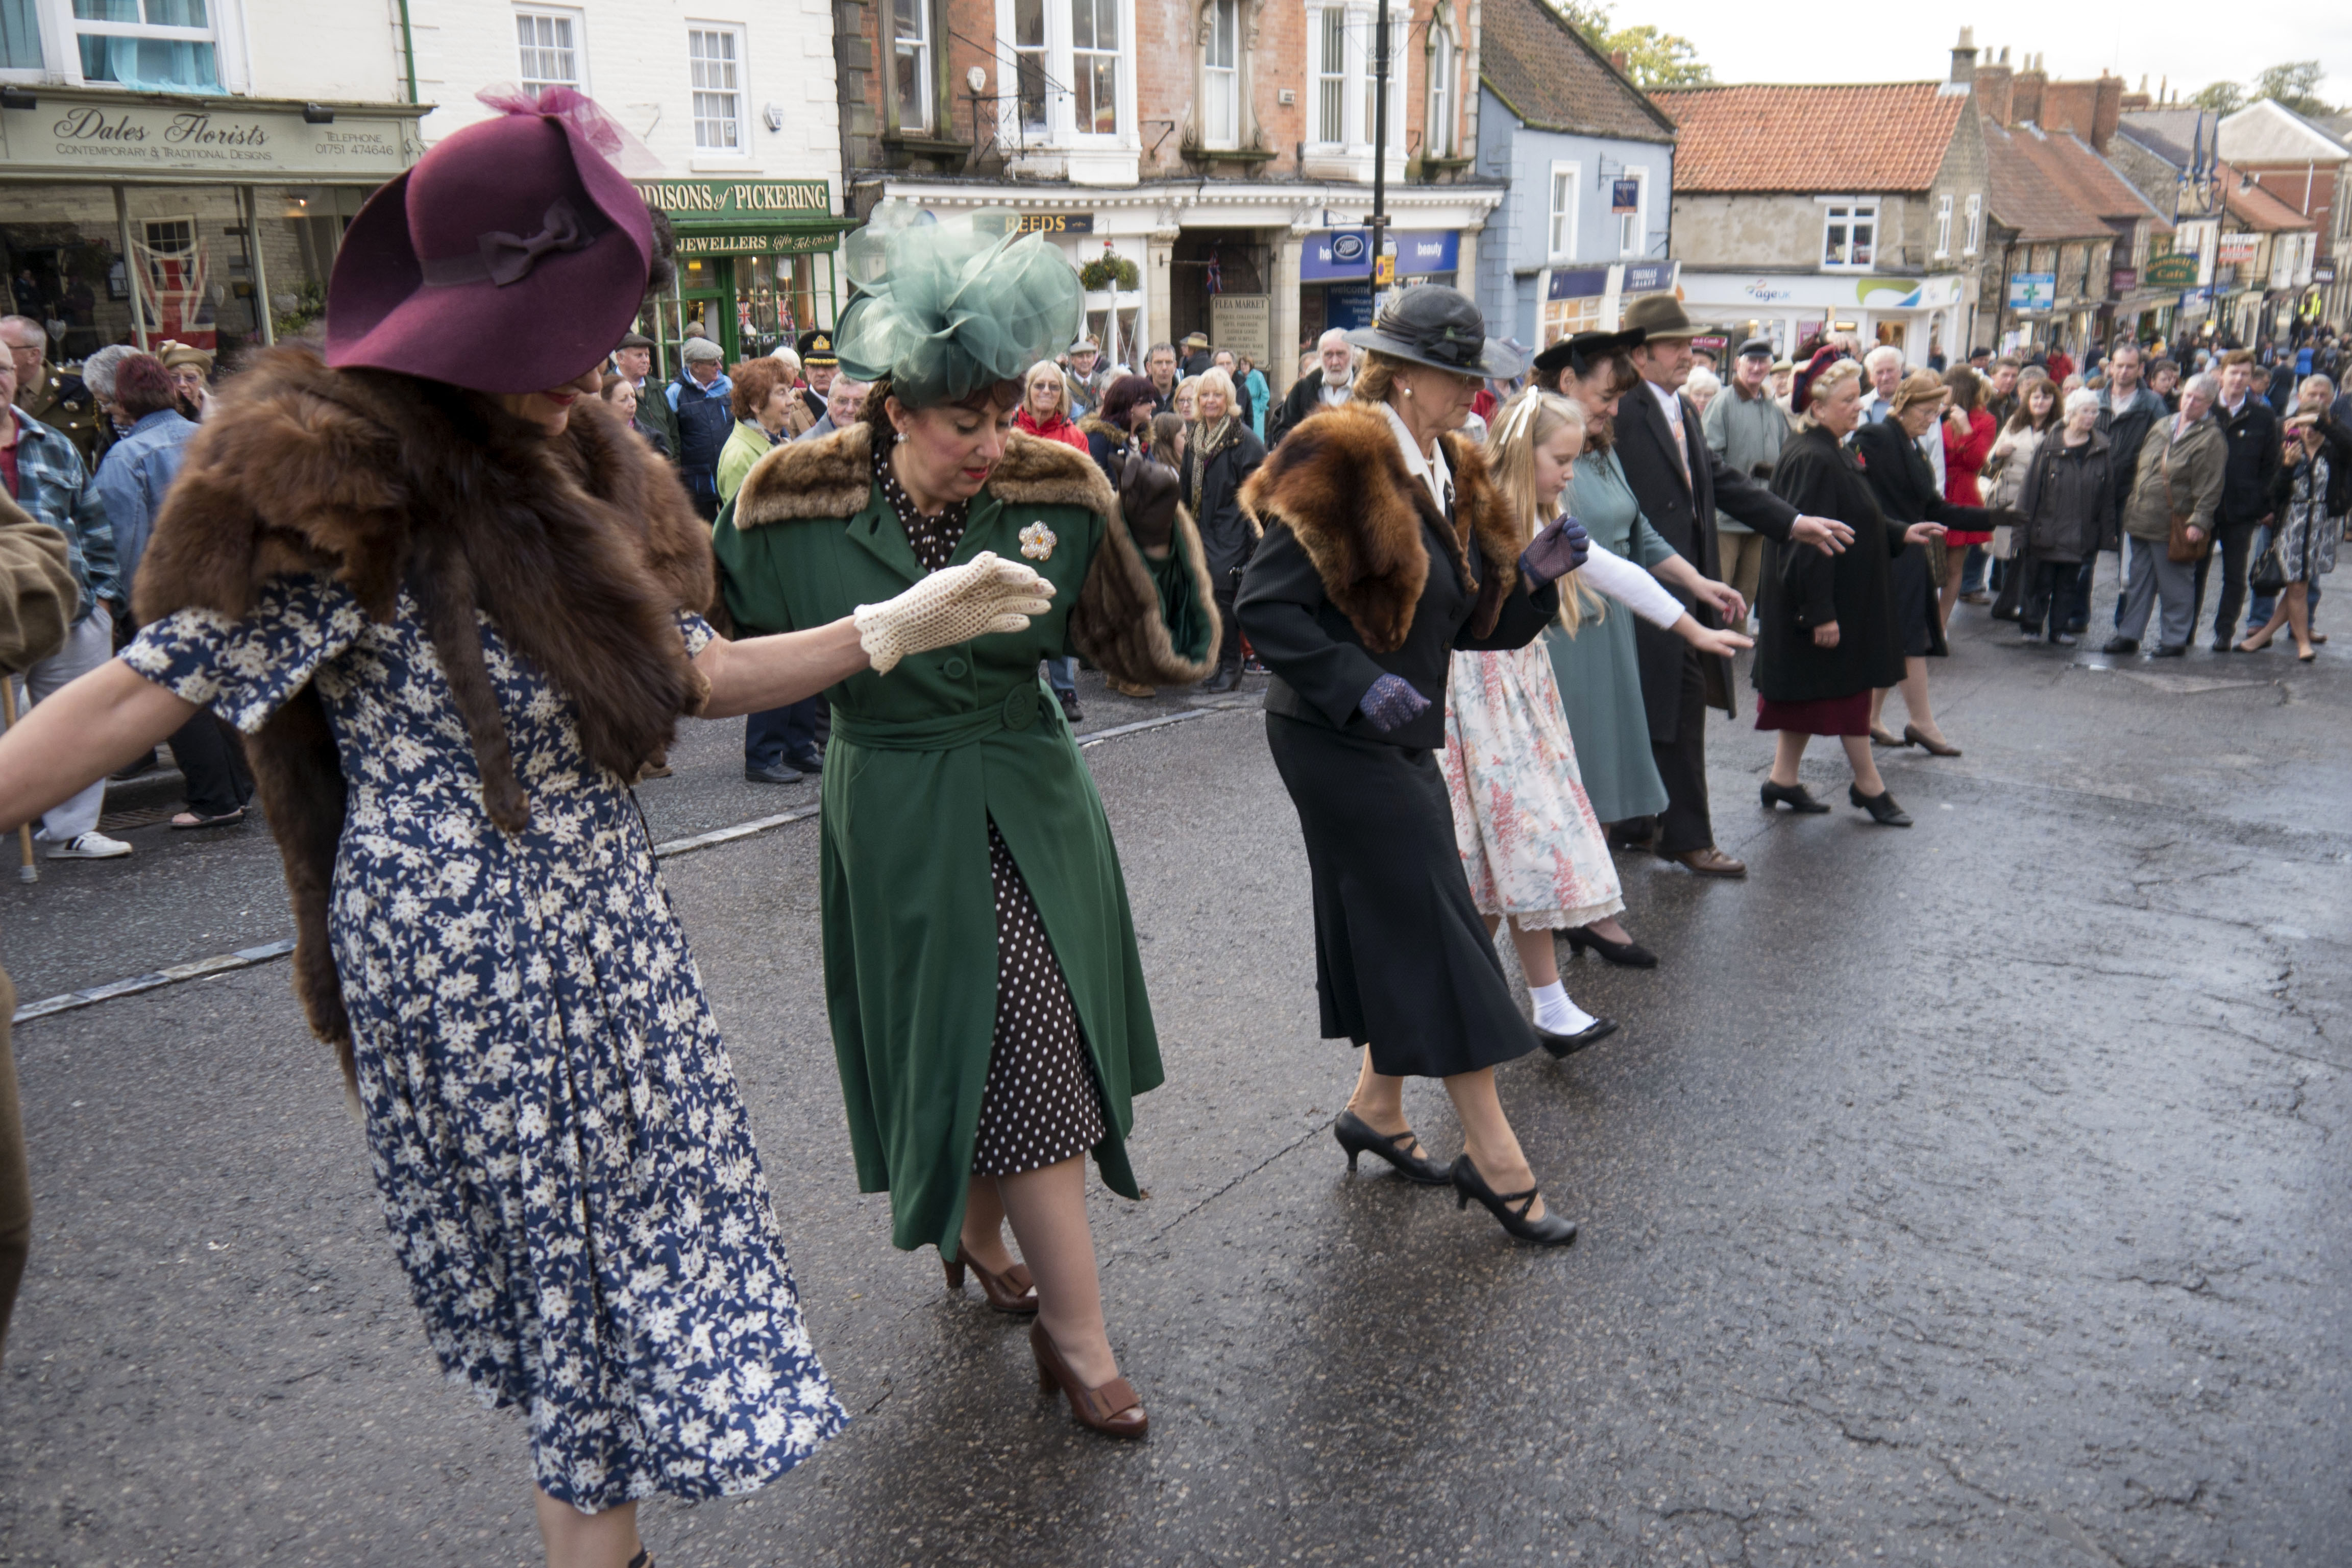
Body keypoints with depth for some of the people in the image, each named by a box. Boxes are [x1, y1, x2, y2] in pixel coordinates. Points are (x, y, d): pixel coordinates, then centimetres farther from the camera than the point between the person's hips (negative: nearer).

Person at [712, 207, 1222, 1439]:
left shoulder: (1054, 491, -8)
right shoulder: (796, 502, -12)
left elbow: (1151, 645, -7)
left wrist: (1159, 540, -21)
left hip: (1032, 801, 3)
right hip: (903, 821, -3)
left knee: (1005, 1057, 15)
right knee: (1027, 1057, -6)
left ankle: (977, 1236, 45)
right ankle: (1077, 1336, 9)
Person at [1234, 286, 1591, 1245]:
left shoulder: (1446, 476, 12)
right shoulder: (1338, 468, -16)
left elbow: (1466, 621, 14)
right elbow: (1266, 607, -19)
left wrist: (1531, 576, -4)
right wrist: (1359, 684, -27)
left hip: (1399, 740, 9)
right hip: (1337, 741, -9)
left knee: (1397, 930, 14)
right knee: (1435, 928, -7)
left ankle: (1377, 1109, 31)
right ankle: (1494, 1158, 1)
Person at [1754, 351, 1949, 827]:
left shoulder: (1832, 454, 11)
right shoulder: (1813, 460, -21)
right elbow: (1809, 540, -25)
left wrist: (1901, 535, 11)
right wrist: (1821, 612, -26)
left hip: (1843, 596, 10)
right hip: (1827, 600, -10)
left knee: (1810, 693, 13)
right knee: (1846, 688, 1)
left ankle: (1783, 780, 20)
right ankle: (1869, 786, 12)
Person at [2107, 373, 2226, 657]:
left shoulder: (2211, 438, -8)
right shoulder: (2162, 428, 13)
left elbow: (2209, 487, -14)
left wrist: (2198, 522, -20)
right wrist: (2132, 507, 17)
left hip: (2175, 526, -7)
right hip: (2142, 521, 7)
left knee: (2174, 586, 2)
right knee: (2138, 582, 13)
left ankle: (2174, 639, 11)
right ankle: (2128, 634, 20)